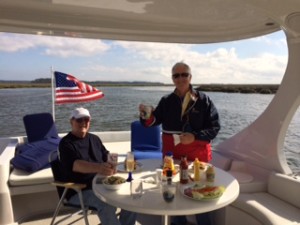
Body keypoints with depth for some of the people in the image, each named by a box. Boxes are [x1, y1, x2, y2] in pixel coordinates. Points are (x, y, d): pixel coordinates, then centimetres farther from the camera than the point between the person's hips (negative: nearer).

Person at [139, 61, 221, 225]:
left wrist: (195, 137, -22)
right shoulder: (166, 101, 2)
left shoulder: (203, 100, -7)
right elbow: (154, 121, -5)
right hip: (171, 154, 3)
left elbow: (215, 127, -9)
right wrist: (146, 115, -27)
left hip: (197, 155, -2)